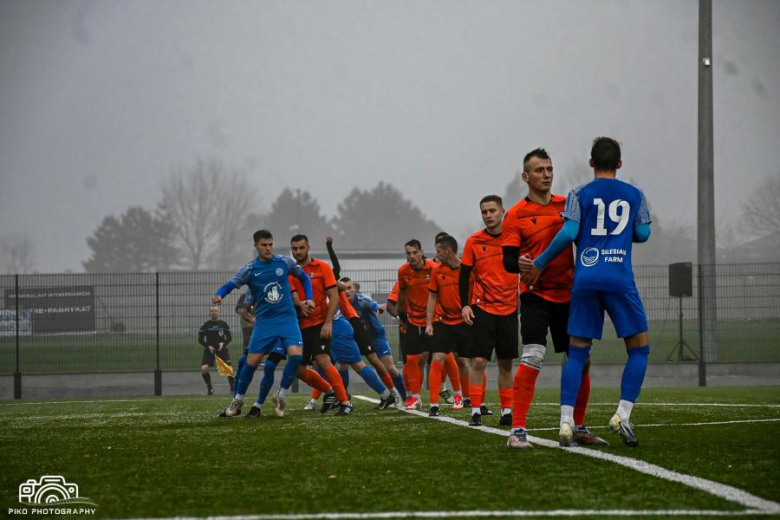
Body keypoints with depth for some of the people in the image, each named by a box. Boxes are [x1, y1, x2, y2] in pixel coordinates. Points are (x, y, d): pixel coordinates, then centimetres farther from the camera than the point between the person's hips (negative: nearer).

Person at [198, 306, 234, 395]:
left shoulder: (223, 324, 2)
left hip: (222, 348, 0)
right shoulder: (206, 325, -1)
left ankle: (232, 387, 6)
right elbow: (200, 339, 2)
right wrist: (208, 346, -14)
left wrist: (223, 343, -13)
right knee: (204, 368, -19)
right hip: (209, 350, 0)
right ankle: (209, 386, 5)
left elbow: (229, 337, 6)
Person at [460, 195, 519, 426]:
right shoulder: (474, 242, 0)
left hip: (509, 309, 1)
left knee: (506, 363, 7)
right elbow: (464, 276, 3)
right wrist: (465, 305, -7)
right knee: (479, 361, -9)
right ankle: (476, 411, -8)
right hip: (482, 309, -1)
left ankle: (507, 411, 13)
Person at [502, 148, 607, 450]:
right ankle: (517, 431, -17)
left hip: (568, 296, 5)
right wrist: (521, 264, -30)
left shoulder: (567, 205, 9)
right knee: (532, 359, -19)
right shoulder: (516, 215, -3)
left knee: (581, 361, 8)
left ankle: (579, 428, 23)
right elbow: (508, 260, -7)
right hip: (536, 296, -5)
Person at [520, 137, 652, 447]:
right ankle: (623, 415, -7)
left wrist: (540, 263, 4)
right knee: (639, 348, 8)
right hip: (620, 279, -1)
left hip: (585, 279, 1)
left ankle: (566, 421, -5)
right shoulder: (634, 195, 9)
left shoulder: (579, 195, 5)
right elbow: (643, 234, 10)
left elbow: (569, 233, -5)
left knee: (577, 352, 6)